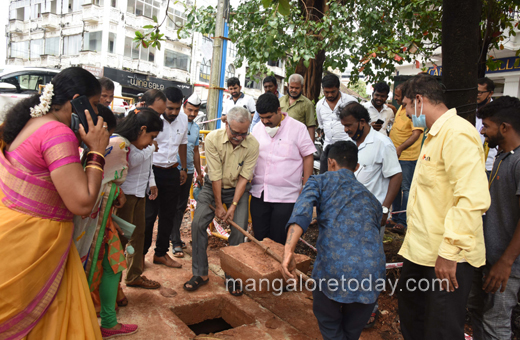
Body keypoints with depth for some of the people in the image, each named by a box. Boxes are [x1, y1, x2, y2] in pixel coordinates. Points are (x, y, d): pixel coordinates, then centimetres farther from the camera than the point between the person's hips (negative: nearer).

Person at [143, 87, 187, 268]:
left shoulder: (183, 119, 5)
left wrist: (184, 168, 21)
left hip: (172, 173, 6)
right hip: (152, 171, -6)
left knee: (168, 215, 12)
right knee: (148, 215, 0)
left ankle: (161, 253, 26)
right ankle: (140, 253, 18)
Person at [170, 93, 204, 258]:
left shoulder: (196, 128, 13)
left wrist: (199, 173, 19)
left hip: (188, 171, 6)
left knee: (182, 206, 13)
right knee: (174, 206, 0)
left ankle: (174, 237, 27)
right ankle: (176, 243, 5)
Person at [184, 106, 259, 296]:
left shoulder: (252, 145, -19)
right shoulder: (213, 139, -21)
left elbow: (244, 177, -15)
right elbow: (215, 175, -19)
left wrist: (233, 205, -18)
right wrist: (218, 205, -14)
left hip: (238, 189, 0)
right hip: (213, 187, 1)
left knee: (239, 229, -11)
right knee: (198, 223, -11)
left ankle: (232, 276, 8)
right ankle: (200, 273, 4)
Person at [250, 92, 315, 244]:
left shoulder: (298, 128, -5)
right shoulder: (257, 129, 8)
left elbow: (308, 156, -2)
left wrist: (306, 187, -4)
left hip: (286, 197, -4)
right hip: (259, 194, 5)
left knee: (278, 242, 2)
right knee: (259, 239, 11)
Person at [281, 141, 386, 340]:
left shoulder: (321, 181, 11)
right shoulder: (371, 199, 25)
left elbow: (302, 211, -8)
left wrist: (288, 251, -18)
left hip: (333, 269, -4)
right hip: (373, 270, 4)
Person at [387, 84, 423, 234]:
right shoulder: (401, 108, 12)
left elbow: (416, 134, -24)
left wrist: (400, 148, -32)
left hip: (407, 156, -9)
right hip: (395, 154, 9)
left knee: (406, 189, -4)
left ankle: (403, 222, 2)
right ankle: (395, 218, 25)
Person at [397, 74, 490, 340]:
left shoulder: (457, 133, -19)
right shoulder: (434, 135, 15)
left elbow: (472, 199, -29)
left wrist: (448, 251, -28)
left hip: (448, 255, -10)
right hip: (421, 248, 10)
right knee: (410, 308, 25)